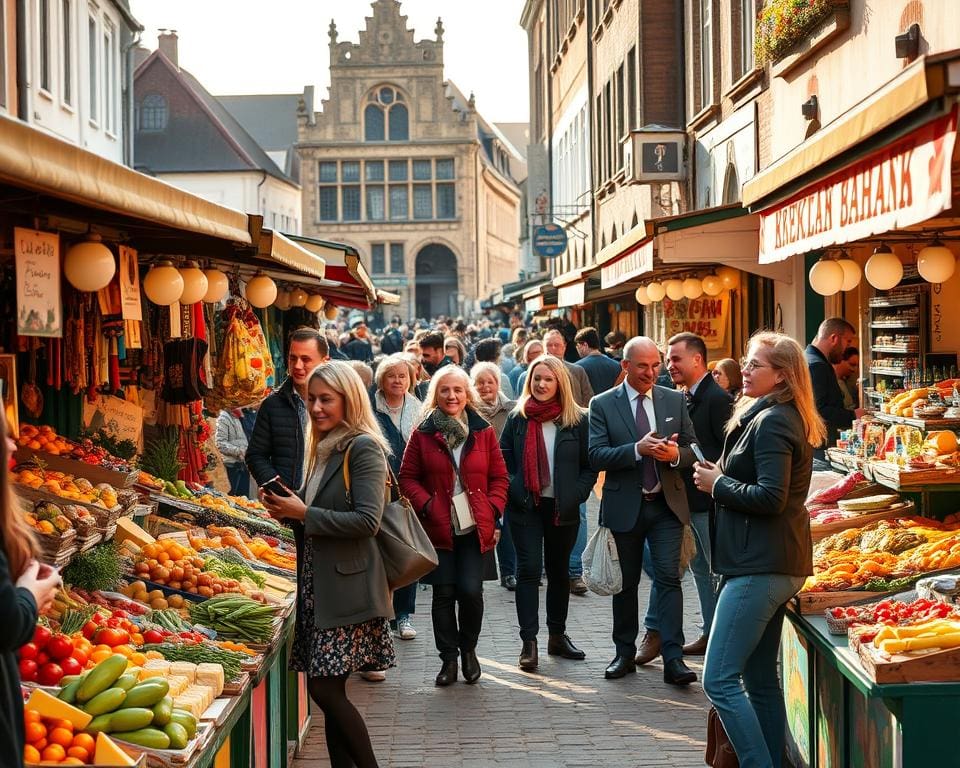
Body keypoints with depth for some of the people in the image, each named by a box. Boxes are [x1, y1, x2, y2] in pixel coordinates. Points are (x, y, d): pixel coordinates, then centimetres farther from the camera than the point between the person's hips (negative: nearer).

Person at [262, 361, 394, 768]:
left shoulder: (364, 448, -10)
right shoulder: (324, 448, 16)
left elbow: (367, 520, -18)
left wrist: (304, 513, -15)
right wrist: (288, 507, 4)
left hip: (347, 585, -8)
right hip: (318, 583, 8)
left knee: (325, 689, -9)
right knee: (329, 691, 8)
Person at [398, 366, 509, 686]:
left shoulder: (483, 432, 5)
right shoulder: (423, 434, 2)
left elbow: (499, 477, 9)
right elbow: (408, 478, 5)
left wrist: (493, 511, -2)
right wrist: (426, 504, -10)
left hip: (476, 528, 0)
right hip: (438, 528, 0)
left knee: (471, 591, -7)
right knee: (444, 593, 1)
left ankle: (468, 649, 19)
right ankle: (448, 658, 15)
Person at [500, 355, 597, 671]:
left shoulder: (578, 419, 0)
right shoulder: (517, 418, 3)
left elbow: (590, 465, 2)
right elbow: (502, 459, 5)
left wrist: (575, 495, -10)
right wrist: (513, 491, -9)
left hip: (563, 509, 1)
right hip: (525, 506, -1)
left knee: (559, 570, 13)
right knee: (529, 569, -7)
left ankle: (557, 635, 25)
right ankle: (529, 642, -7)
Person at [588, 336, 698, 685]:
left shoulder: (675, 400, 6)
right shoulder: (603, 404, -2)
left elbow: (693, 448, 7)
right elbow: (596, 455, -10)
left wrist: (675, 453, -16)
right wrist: (638, 449, -24)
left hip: (667, 503, 1)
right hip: (624, 506, -1)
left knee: (669, 578, -8)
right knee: (626, 582, 11)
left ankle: (673, 659, -7)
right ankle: (625, 653, 23)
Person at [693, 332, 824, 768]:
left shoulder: (771, 422, -14)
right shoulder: (783, 418, 18)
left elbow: (770, 498, -23)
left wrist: (718, 483, -10)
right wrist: (721, 477, 8)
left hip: (760, 567, -11)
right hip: (772, 564, 11)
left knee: (719, 679, -10)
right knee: (760, 679, 15)